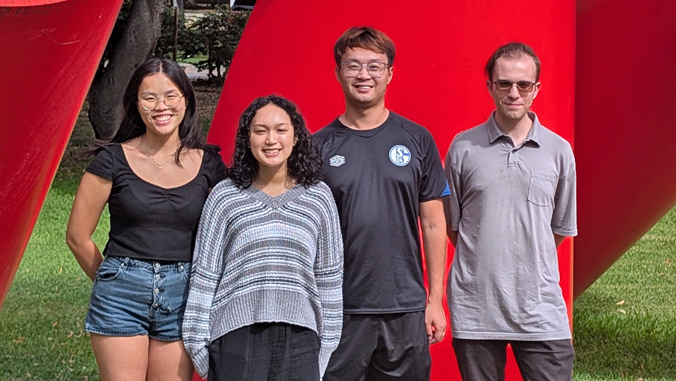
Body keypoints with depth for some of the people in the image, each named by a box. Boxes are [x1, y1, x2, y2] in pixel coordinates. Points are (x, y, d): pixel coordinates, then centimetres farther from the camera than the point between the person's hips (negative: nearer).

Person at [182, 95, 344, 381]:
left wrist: (327, 345, 10)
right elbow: (204, 274, 6)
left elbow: (329, 277, 11)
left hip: (299, 339, 1)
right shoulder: (225, 197, 4)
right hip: (236, 337, -1)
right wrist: (197, 341, 4)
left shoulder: (318, 197, 9)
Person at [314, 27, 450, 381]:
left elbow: (433, 224, 7)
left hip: (406, 310, 1)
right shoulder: (318, 147, 2)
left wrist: (436, 300, 3)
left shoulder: (417, 140, 4)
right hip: (338, 310, -1)